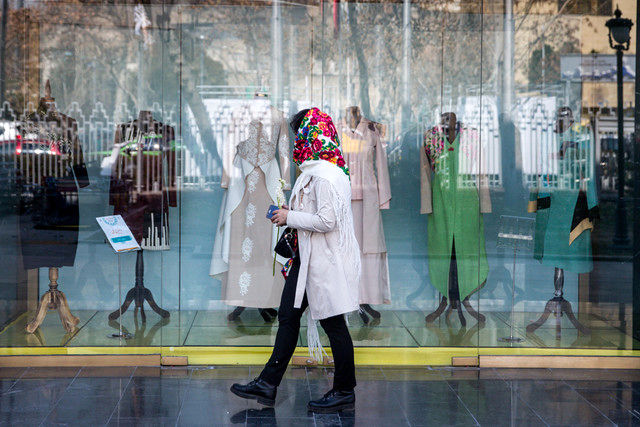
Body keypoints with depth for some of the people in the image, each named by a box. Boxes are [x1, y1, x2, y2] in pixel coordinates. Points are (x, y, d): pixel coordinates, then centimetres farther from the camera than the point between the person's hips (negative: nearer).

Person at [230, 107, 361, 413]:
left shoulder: (326, 175, -20)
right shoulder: (312, 171, 12)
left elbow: (327, 220, -26)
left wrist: (290, 218, -15)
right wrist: (290, 214, 8)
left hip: (326, 260, -11)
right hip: (308, 256, 11)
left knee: (333, 324, 0)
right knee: (288, 316, 12)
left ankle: (344, 393, 12)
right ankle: (268, 384, 18)